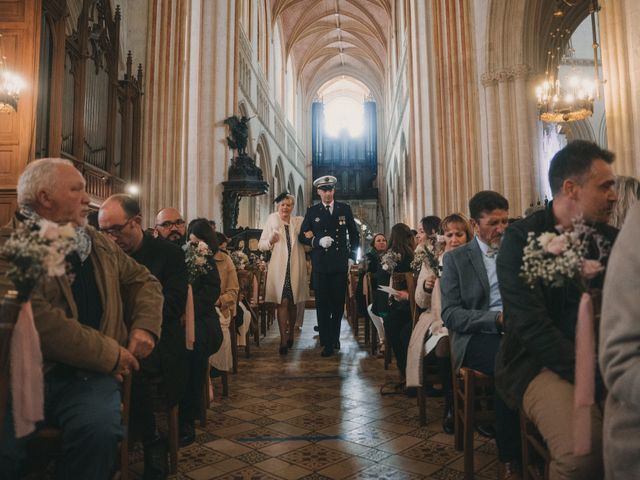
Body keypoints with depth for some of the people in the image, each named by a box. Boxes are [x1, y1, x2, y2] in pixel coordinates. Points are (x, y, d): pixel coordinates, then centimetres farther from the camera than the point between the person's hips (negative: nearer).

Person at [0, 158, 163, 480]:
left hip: (88, 374, 3)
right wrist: (109, 354, -13)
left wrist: (145, 327, 3)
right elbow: (35, 318, -16)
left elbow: (144, 281, 23)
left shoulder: (98, 243, 16)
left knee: (99, 430, -27)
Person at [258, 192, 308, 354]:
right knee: (282, 302, -8)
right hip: (279, 268, -3)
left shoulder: (299, 221, 10)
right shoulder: (272, 220, 3)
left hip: (296, 268, 3)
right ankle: (283, 340, -3)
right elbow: (261, 245, 4)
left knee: (293, 303, 11)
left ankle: (290, 335, 30)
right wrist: (270, 241, -15)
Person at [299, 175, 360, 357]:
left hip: (340, 264, 1)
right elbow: (302, 236, 4)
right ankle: (327, 342, 7)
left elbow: (354, 234, 12)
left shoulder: (345, 209, 7)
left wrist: (352, 257, 5)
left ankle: (335, 337, 27)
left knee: (338, 303, 9)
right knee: (322, 304, 0)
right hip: (320, 264, -1)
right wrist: (318, 241, -13)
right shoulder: (312, 211, 4)